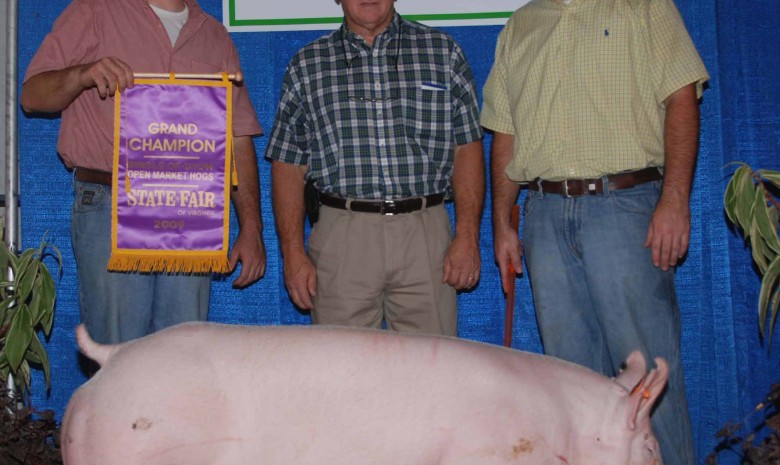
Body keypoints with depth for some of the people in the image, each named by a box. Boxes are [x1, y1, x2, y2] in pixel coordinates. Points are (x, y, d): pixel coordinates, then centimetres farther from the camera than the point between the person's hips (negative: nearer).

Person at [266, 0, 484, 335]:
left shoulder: (444, 53, 9)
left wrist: (467, 236, -3)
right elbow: (288, 167, 7)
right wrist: (292, 252, -1)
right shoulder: (307, 66, 9)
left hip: (425, 232, 0)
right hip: (341, 236, 0)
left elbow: (467, 148, 6)